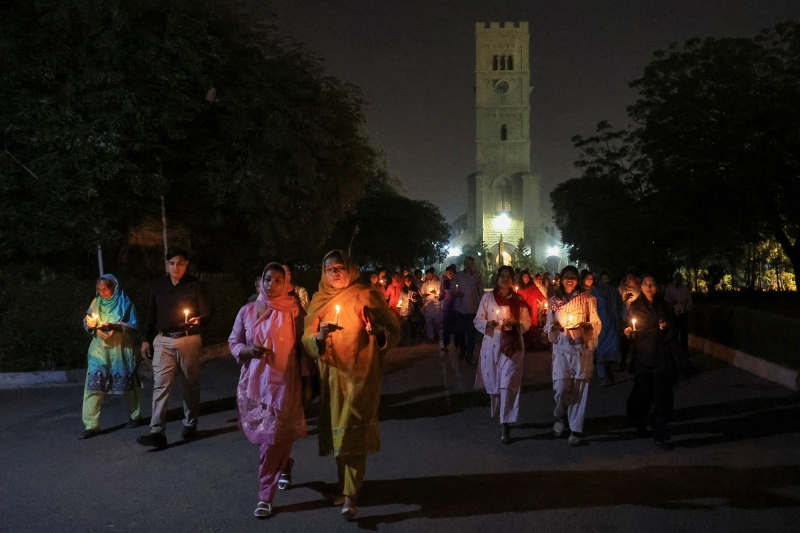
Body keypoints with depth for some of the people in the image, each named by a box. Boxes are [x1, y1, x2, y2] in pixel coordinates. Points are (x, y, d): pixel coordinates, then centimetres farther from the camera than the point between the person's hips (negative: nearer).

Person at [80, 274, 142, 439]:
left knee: (127, 383, 9)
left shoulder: (124, 302, -4)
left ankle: (136, 416, 26)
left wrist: (114, 326, -22)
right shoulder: (96, 302, 6)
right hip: (100, 348, 3)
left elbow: (132, 326, -8)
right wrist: (90, 324, -16)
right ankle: (91, 425, -3)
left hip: (120, 349, -3)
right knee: (93, 385, -6)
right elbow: (87, 322, 7)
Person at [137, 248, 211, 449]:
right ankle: (157, 432, -9)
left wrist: (198, 320, -27)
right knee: (160, 384, -6)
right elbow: (151, 315, 14)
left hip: (188, 340, -2)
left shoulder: (195, 285, -3)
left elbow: (207, 312, -5)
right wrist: (146, 339, 11)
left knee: (190, 384, 8)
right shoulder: (158, 286, 7)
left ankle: (190, 425, 24)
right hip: (162, 340, 2)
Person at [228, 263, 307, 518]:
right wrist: (248, 350, -10)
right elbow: (234, 343, 11)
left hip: (283, 383, -4)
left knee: (273, 440, -5)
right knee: (263, 436, 15)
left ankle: (265, 496, 6)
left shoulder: (295, 311, -4)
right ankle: (285, 464, 45)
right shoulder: (247, 311, 6)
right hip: (253, 382, 4)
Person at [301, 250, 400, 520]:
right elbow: (307, 340, 4)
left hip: (361, 373, -4)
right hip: (332, 375, 4)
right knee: (337, 431, 12)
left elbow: (394, 329, -3)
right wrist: (319, 337, -18)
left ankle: (350, 495, -7)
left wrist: (378, 331, -25)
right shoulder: (319, 300, 7)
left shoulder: (367, 296, -4)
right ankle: (345, 485, 28)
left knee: (352, 432, -11)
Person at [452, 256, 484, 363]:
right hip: (460, 308, 1)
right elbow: (452, 290, 2)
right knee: (459, 331, 7)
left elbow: (481, 293, 6)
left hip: (473, 309, 0)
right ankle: (462, 350, 29)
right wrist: (455, 293, -20)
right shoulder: (458, 275, 2)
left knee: (471, 334, 0)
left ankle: (469, 355, 9)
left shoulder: (477, 276, 3)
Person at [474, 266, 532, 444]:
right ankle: (497, 413, 36)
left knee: (508, 385, -9)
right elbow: (477, 321, 3)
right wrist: (487, 324, -18)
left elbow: (527, 322, 5)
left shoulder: (519, 300, 4)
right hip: (491, 345, 1)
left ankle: (505, 425, -7)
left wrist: (516, 323, -15)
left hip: (512, 346, -1)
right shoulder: (487, 297, 3)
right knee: (493, 383, 8)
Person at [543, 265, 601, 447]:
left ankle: (575, 429, 11)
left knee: (578, 389, -1)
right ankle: (560, 417, 25)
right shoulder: (554, 300, 8)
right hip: (561, 349, 1)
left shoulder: (587, 298, 2)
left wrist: (583, 326, -17)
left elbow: (596, 324, 2)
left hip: (581, 349, -1)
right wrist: (555, 327, -11)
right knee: (560, 388, -5)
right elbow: (548, 326, 11)